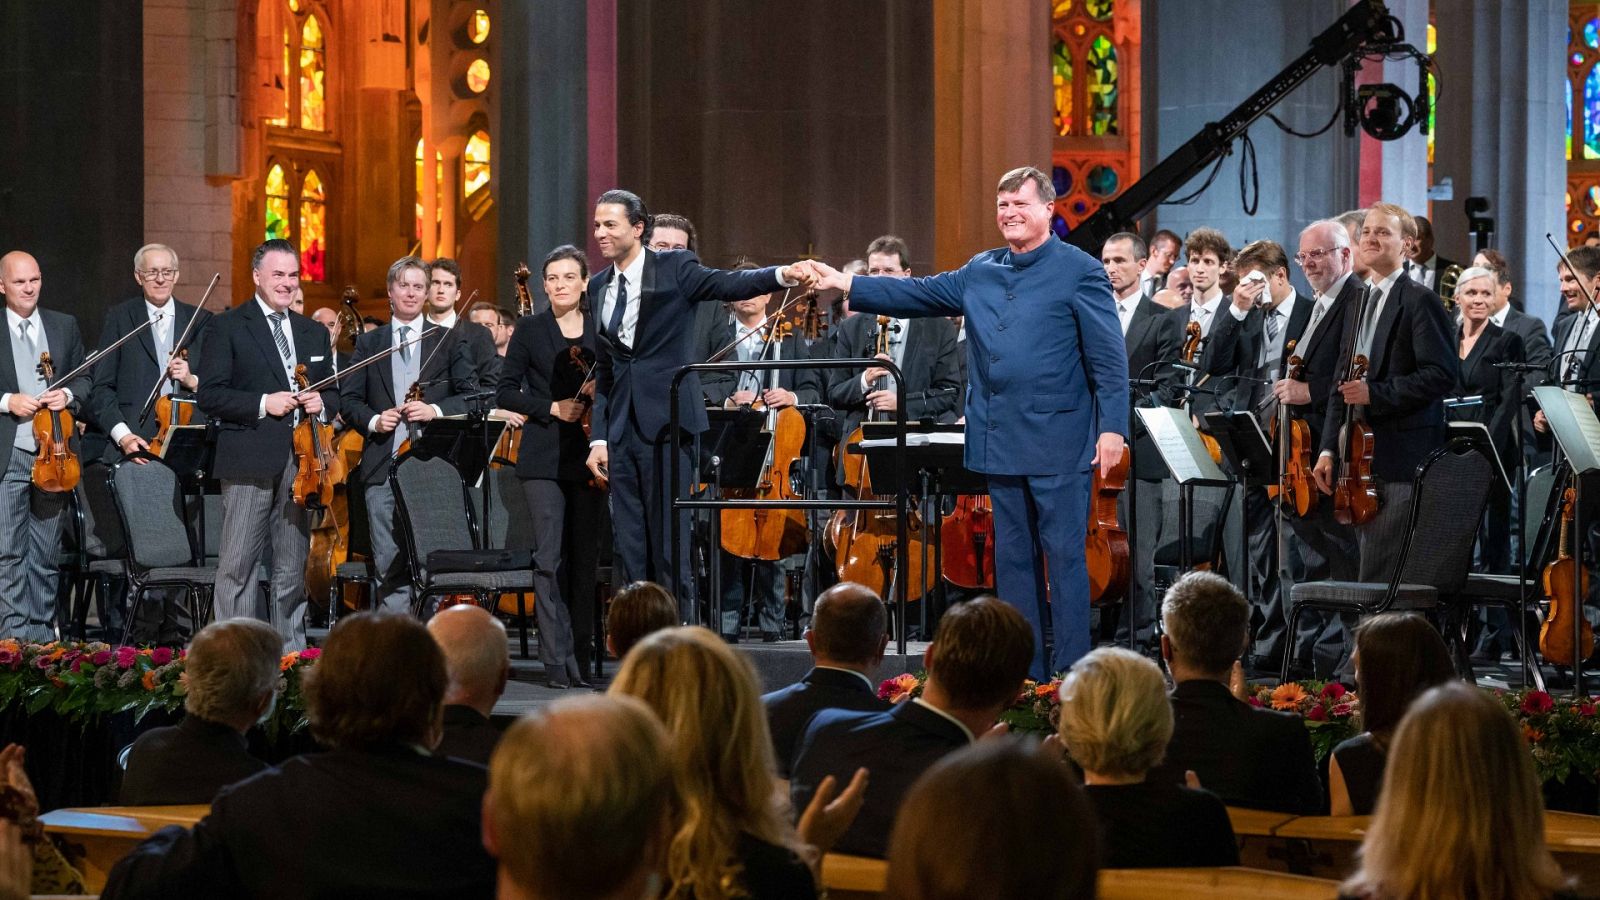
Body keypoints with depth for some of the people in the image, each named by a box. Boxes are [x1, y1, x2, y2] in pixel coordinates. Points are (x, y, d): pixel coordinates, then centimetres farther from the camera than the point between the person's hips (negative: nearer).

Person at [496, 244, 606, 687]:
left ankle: (581, 657, 9)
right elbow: (506, 393, 3)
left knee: (585, 559, 3)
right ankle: (556, 661, -8)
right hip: (545, 457, -2)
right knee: (550, 558, -8)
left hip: (589, 453, 2)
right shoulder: (530, 330, 4)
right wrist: (552, 408, -10)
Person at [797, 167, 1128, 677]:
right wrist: (846, 285, 7)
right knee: (1012, 555, 11)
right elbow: (920, 295, 15)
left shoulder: (1079, 272, -5)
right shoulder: (980, 272, 13)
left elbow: (1109, 359, -8)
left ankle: (1071, 671, 0)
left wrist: (1113, 427, -14)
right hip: (1001, 442, 7)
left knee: (1064, 553, -4)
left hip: (1058, 442, -7)